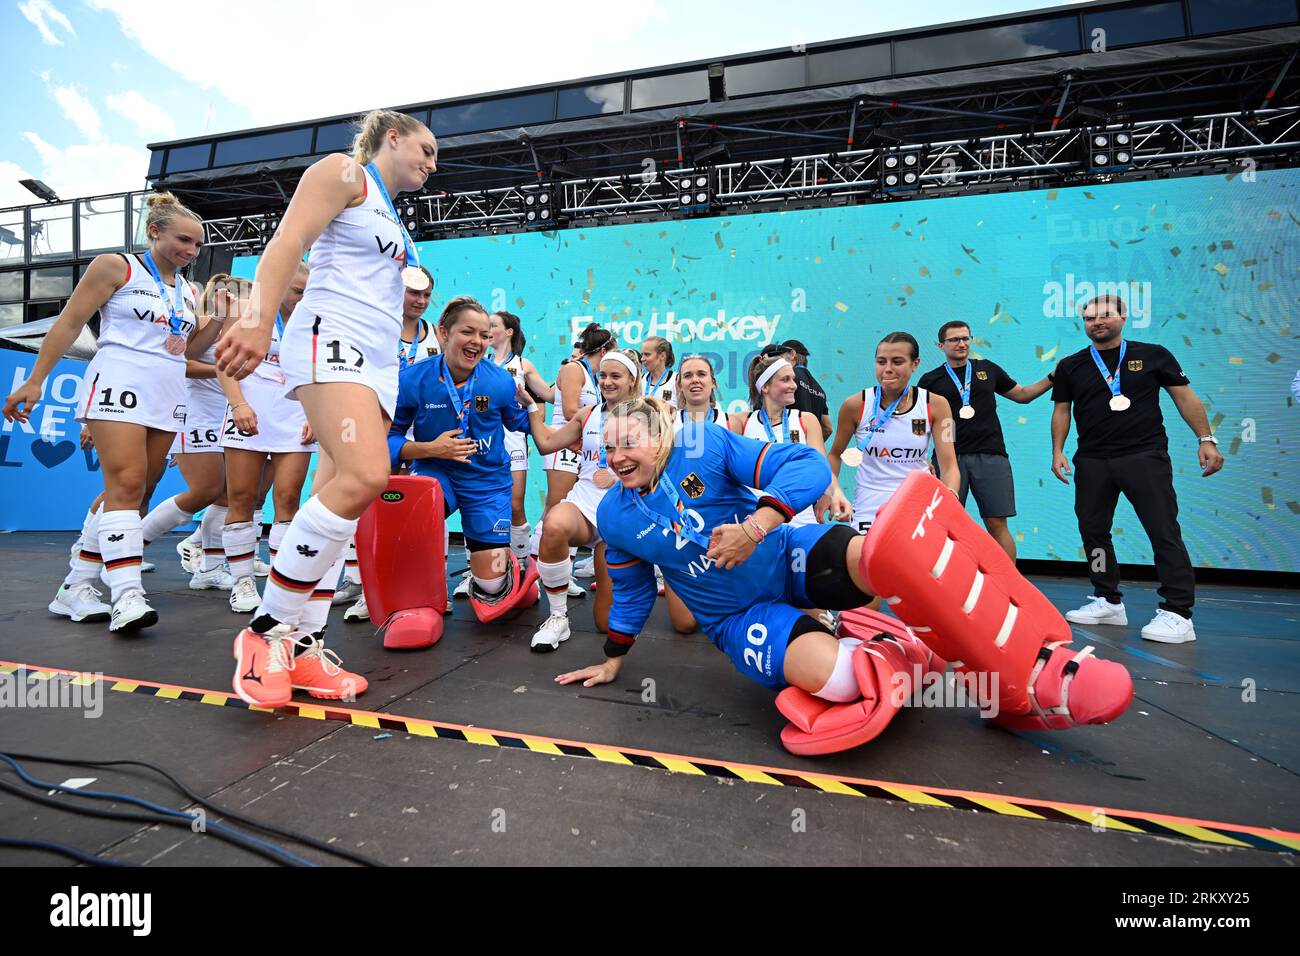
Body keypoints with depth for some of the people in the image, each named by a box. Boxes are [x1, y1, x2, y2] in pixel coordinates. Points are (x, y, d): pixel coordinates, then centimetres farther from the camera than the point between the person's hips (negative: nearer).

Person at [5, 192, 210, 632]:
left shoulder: (189, 291, 18)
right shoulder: (117, 267, 1)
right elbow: (70, 322, -2)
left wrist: (218, 318, 7)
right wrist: (34, 381, -6)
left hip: (168, 398, 6)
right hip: (120, 385, -6)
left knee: (129, 492, 5)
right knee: (126, 484, -18)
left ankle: (76, 587, 14)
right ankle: (127, 595, -22)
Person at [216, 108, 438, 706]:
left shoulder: (393, 219, 30)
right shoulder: (344, 172, 6)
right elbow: (287, 242, -10)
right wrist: (259, 320, -24)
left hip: (380, 360, 9)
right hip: (331, 338, -9)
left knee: (339, 496, 0)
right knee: (364, 477, -27)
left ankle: (302, 645, 3)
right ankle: (266, 630, -14)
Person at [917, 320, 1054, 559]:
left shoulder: (988, 369, 15)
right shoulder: (930, 380, 7)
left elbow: (1022, 394, 25)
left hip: (990, 456, 1)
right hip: (949, 457, -1)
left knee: (997, 524, -1)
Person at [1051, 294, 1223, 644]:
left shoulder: (1153, 355, 5)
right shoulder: (1071, 366, 10)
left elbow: (1184, 396, 5)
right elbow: (1061, 410, 10)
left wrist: (1206, 439, -2)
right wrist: (1058, 451, 1)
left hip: (1145, 457, -3)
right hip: (1091, 461, 3)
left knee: (1164, 532, -6)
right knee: (1093, 531, 7)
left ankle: (1178, 613, 0)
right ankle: (1109, 602, 20)